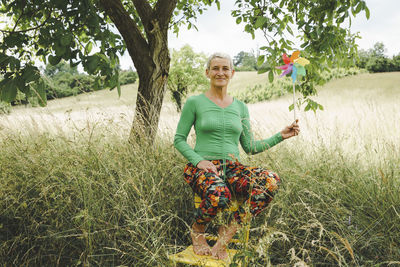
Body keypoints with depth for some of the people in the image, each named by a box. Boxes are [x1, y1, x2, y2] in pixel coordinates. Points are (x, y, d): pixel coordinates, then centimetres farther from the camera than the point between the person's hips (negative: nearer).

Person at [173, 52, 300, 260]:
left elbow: (250, 147, 14)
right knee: (218, 194, -39)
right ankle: (197, 231, -3)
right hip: (203, 167, -4)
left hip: (232, 168, 4)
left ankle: (228, 231, -13)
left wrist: (280, 136, 5)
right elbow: (179, 139, 3)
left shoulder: (240, 107, 14)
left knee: (271, 181, -26)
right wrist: (198, 160, -14)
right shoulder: (195, 102, 3)